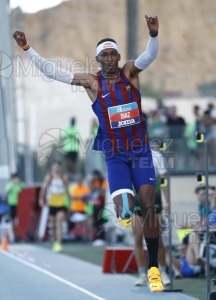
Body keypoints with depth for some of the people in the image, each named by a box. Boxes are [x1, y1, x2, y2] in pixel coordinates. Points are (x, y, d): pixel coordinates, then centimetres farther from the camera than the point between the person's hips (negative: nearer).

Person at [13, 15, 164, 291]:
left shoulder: (129, 72, -3)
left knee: (148, 206, -4)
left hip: (141, 151, 1)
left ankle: (153, 267, 3)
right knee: (125, 211, -19)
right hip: (114, 155, 0)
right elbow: (52, 71, -3)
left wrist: (153, 34, -41)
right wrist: (27, 49, -8)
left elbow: (150, 56, -21)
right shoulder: (92, 82, -4)